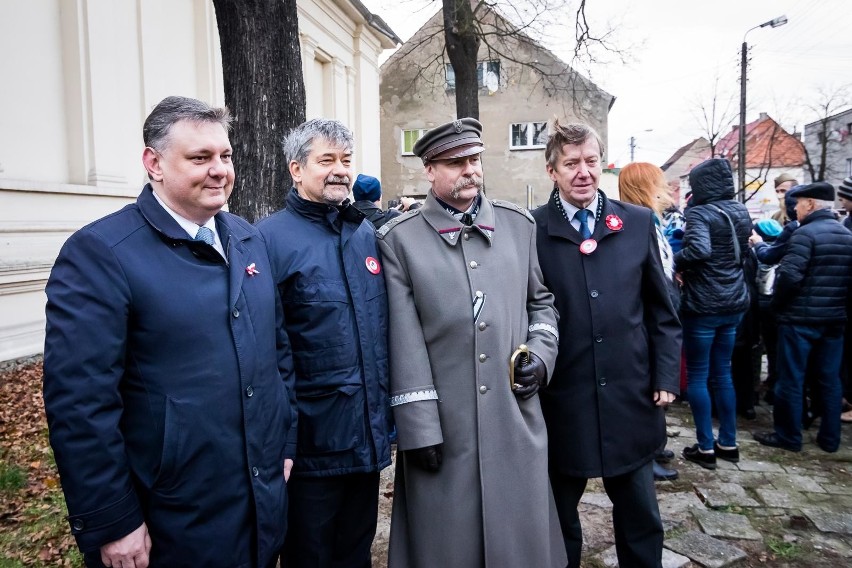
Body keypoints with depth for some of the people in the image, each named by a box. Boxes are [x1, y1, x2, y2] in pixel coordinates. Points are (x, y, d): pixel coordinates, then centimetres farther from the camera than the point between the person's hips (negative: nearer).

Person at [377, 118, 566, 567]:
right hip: (443, 426, -2)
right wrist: (419, 428, -9)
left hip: (517, 421, 3)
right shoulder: (400, 239, -4)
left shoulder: (519, 225, 7)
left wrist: (541, 354, 0)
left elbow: (541, 302, 17)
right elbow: (404, 343, -8)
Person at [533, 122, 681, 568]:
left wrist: (665, 376, 3)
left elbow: (662, 311, 7)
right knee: (557, 521, 17)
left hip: (630, 398, 3)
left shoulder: (637, 223, 2)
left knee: (640, 518, 18)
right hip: (560, 401, -2)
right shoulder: (530, 230, -7)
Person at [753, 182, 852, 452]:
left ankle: (788, 436, 11)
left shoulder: (805, 233, -14)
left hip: (800, 318, -7)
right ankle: (830, 438, 23)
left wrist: (776, 303, -6)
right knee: (830, 379, 14)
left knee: (791, 379, 3)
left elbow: (789, 275, -21)